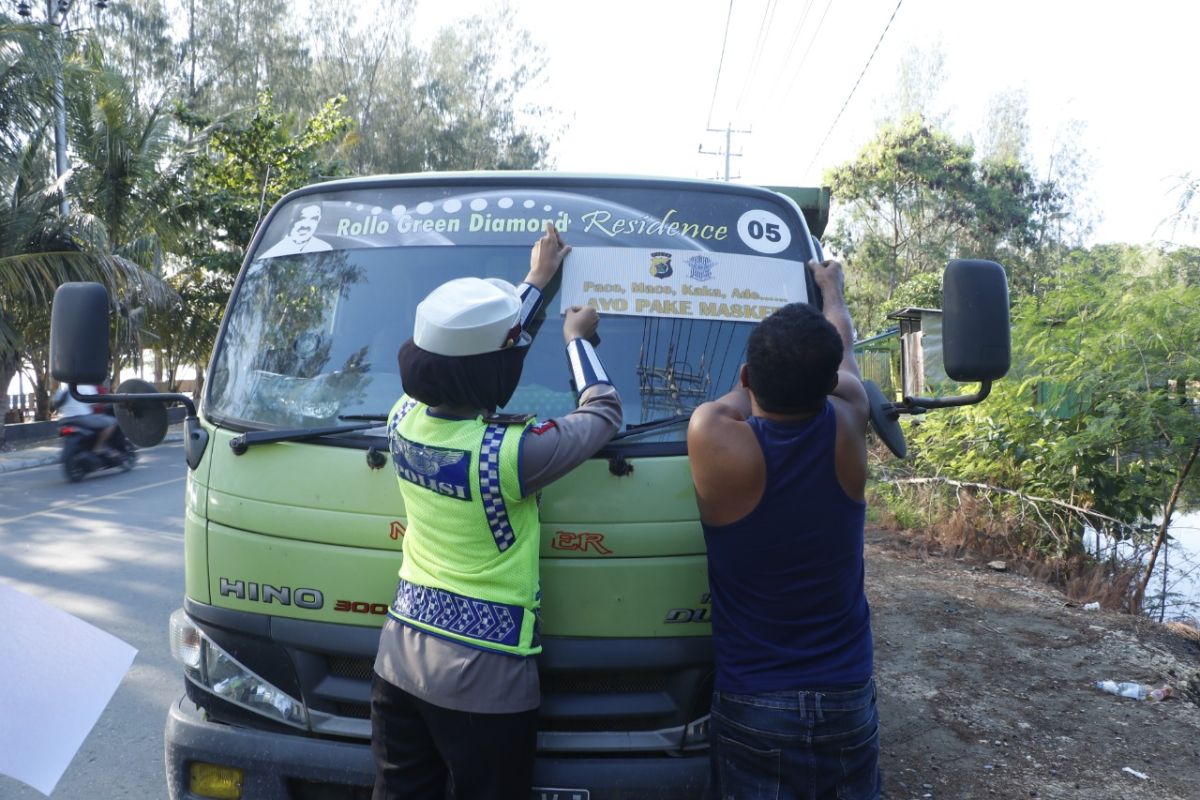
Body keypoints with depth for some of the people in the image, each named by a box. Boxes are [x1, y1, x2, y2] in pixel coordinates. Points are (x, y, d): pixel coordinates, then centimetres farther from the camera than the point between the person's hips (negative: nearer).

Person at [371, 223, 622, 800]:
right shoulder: (511, 452, -23)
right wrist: (578, 340, 12)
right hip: (484, 674, -6)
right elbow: (604, 414, -5)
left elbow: (467, 352, 14)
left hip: (399, 654, 7)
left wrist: (536, 281, 23)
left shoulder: (404, 418, -5)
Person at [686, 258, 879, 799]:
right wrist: (831, 287, 31)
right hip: (848, 698, 3)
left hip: (753, 706, -3)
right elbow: (844, 349, 13)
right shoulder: (846, 429, -9)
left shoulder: (713, 437, -19)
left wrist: (764, 372, 24)